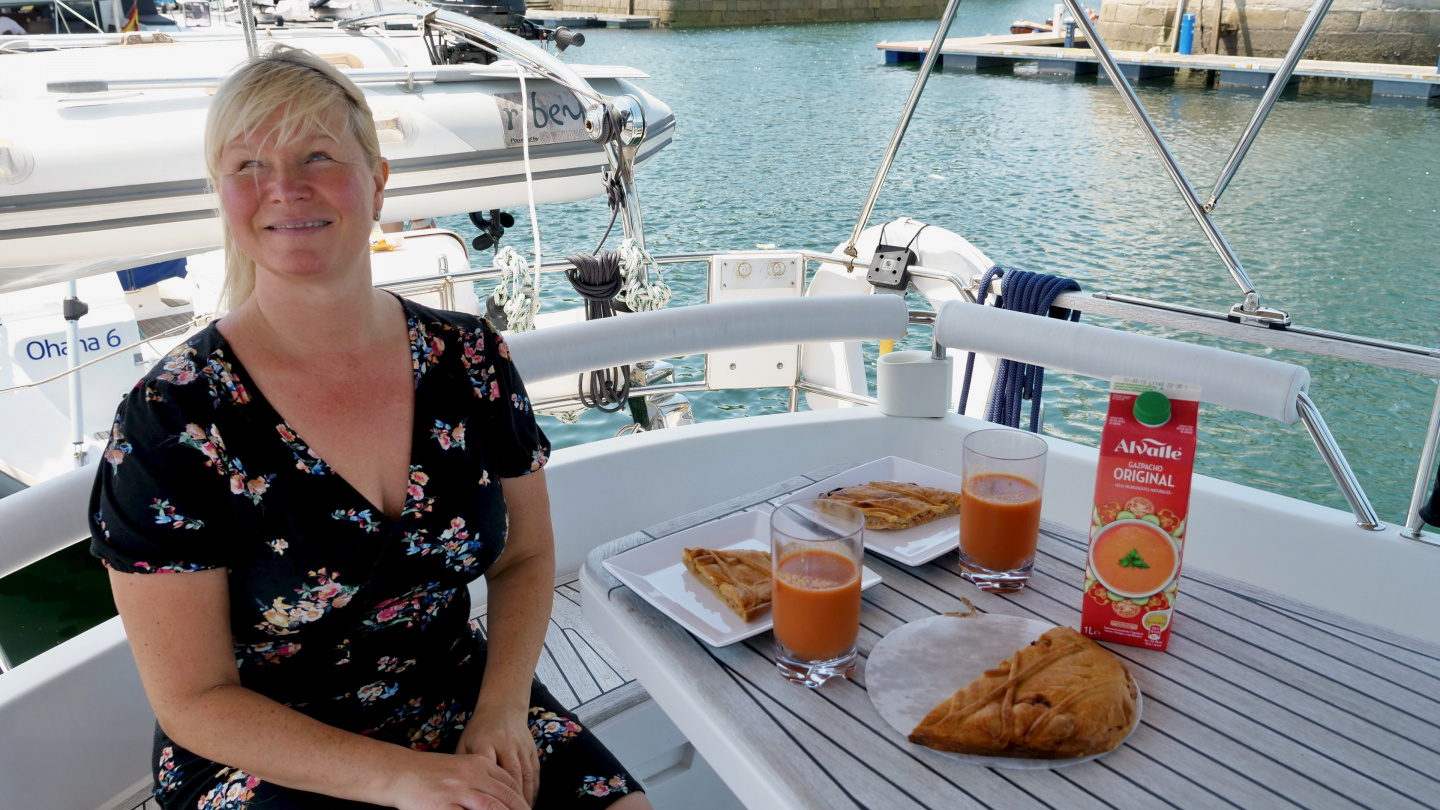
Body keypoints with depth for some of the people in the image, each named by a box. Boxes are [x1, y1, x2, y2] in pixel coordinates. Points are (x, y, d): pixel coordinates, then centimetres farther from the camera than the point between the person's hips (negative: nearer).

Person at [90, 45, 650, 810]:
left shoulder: (471, 361, -5)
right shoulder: (169, 422, -15)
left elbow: (525, 558, 6)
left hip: (466, 708, 3)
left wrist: (500, 711, -9)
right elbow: (194, 701, -10)